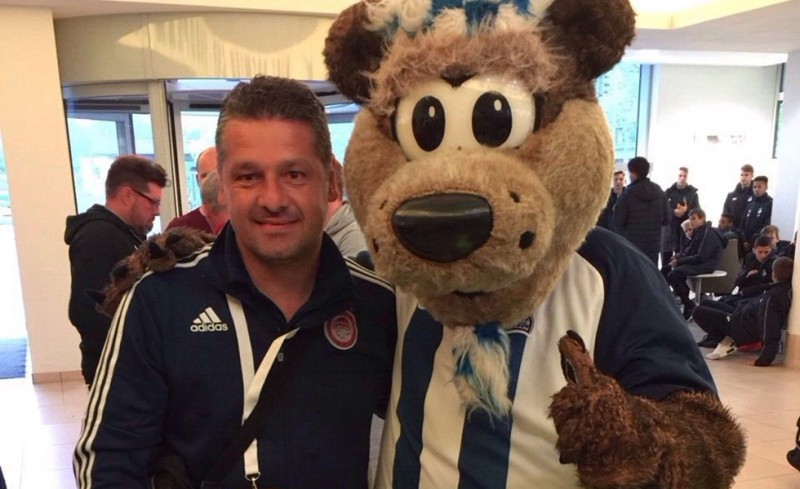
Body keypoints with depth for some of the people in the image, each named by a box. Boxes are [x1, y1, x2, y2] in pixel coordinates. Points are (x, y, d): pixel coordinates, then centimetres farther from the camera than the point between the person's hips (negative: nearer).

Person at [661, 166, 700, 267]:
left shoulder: (692, 193, 6)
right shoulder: (668, 192, 7)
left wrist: (686, 211, -20)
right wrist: (674, 212, -19)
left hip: (685, 231, -1)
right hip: (669, 230, 1)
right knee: (666, 263, 4)